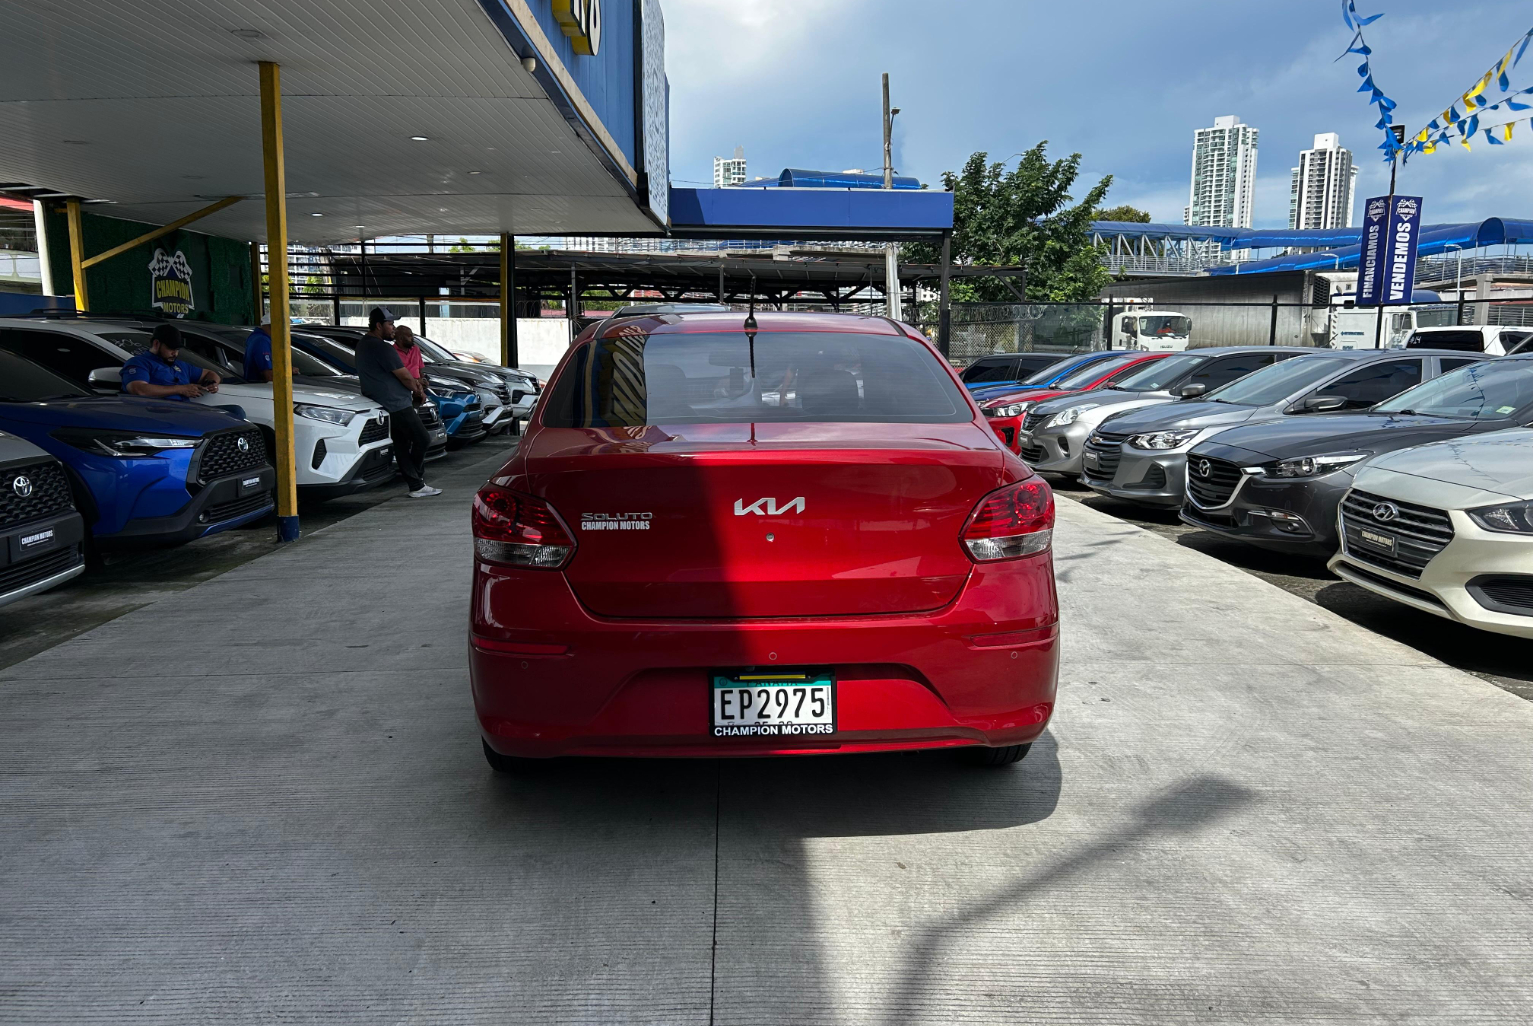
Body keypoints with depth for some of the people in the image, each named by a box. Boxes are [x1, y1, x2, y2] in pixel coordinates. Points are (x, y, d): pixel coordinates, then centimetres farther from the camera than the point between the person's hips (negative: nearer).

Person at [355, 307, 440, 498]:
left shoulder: (363, 344, 16)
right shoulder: (382, 348, -17)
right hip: (397, 405, -10)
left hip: (382, 406, 10)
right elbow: (405, 376, -14)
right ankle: (418, 483, 7)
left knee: (401, 446, 9)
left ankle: (417, 486, 10)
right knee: (422, 440, -1)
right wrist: (418, 391, 4)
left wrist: (414, 383, 9)